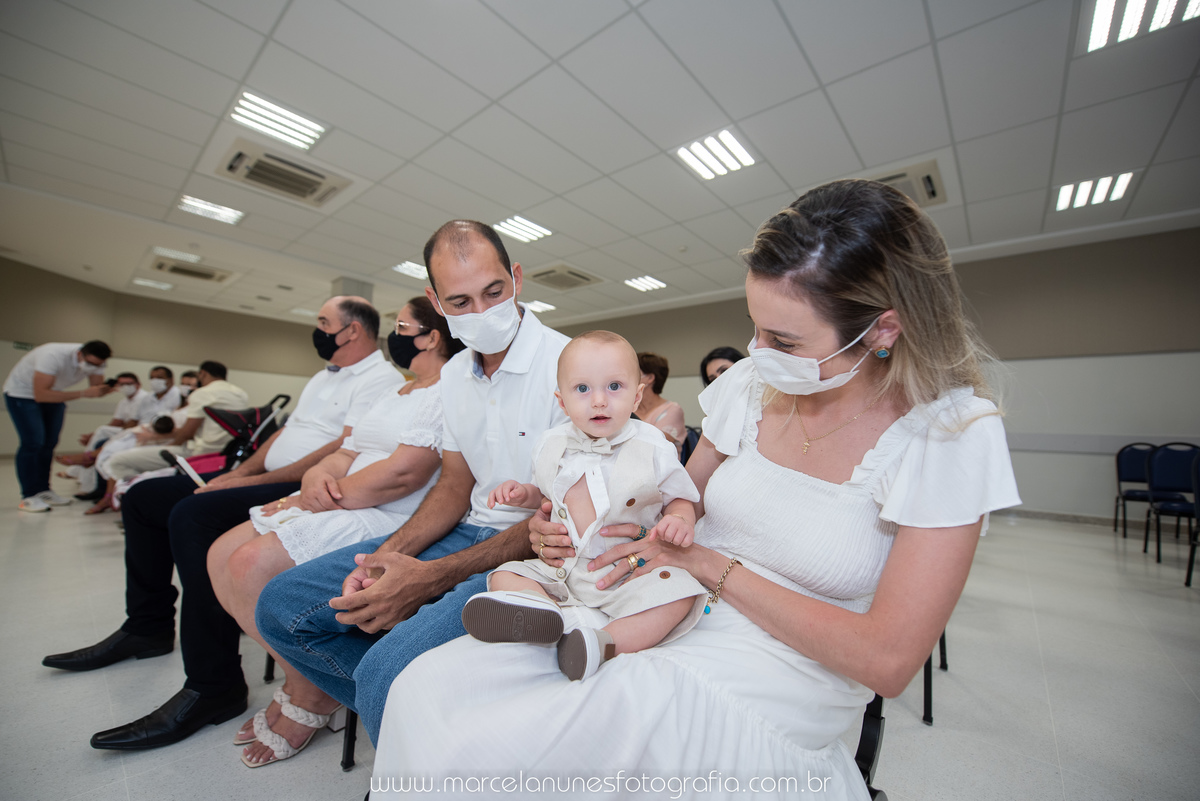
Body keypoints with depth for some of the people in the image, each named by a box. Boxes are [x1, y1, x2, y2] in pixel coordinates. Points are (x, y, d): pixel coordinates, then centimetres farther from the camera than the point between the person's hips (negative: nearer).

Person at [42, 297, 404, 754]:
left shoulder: (380, 380, -12)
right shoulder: (325, 376, 23)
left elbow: (346, 453, -22)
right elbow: (285, 432, 23)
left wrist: (252, 482, -19)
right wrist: (236, 473, 7)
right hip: (269, 480, 11)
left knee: (194, 515, -30)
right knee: (144, 497, 16)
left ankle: (213, 687, -19)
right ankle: (148, 627, 28)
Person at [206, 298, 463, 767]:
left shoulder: (449, 392, -11)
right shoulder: (395, 394, 23)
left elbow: (402, 474, -20)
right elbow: (347, 453, 18)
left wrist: (318, 500, -10)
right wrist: (318, 475, -4)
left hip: (389, 519, -10)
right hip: (336, 506, 10)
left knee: (252, 566, -19)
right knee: (222, 556, 3)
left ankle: (310, 695, 5)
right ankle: (296, 679, 15)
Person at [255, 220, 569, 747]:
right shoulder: (454, 374, 9)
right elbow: (456, 486, 13)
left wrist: (431, 578, -22)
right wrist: (389, 555, -5)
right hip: (469, 532, 7)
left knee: (386, 671, -28)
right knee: (282, 605, 3)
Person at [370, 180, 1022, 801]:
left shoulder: (953, 432, -12)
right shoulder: (753, 383, 1)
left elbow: (887, 662, -14)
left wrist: (714, 568, -15)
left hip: (762, 698, -3)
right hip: (660, 617, 4)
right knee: (423, 687, -14)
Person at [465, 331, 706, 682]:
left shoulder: (652, 448, -8)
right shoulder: (551, 445, 2)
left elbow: (680, 498, 2)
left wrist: (679, 520, -20)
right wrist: (523, 494, -2)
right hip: (562, 567, 4)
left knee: (677, 592, -28)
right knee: (504, 575, -9)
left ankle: (604, 643, -37)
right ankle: (538, 607, -38)